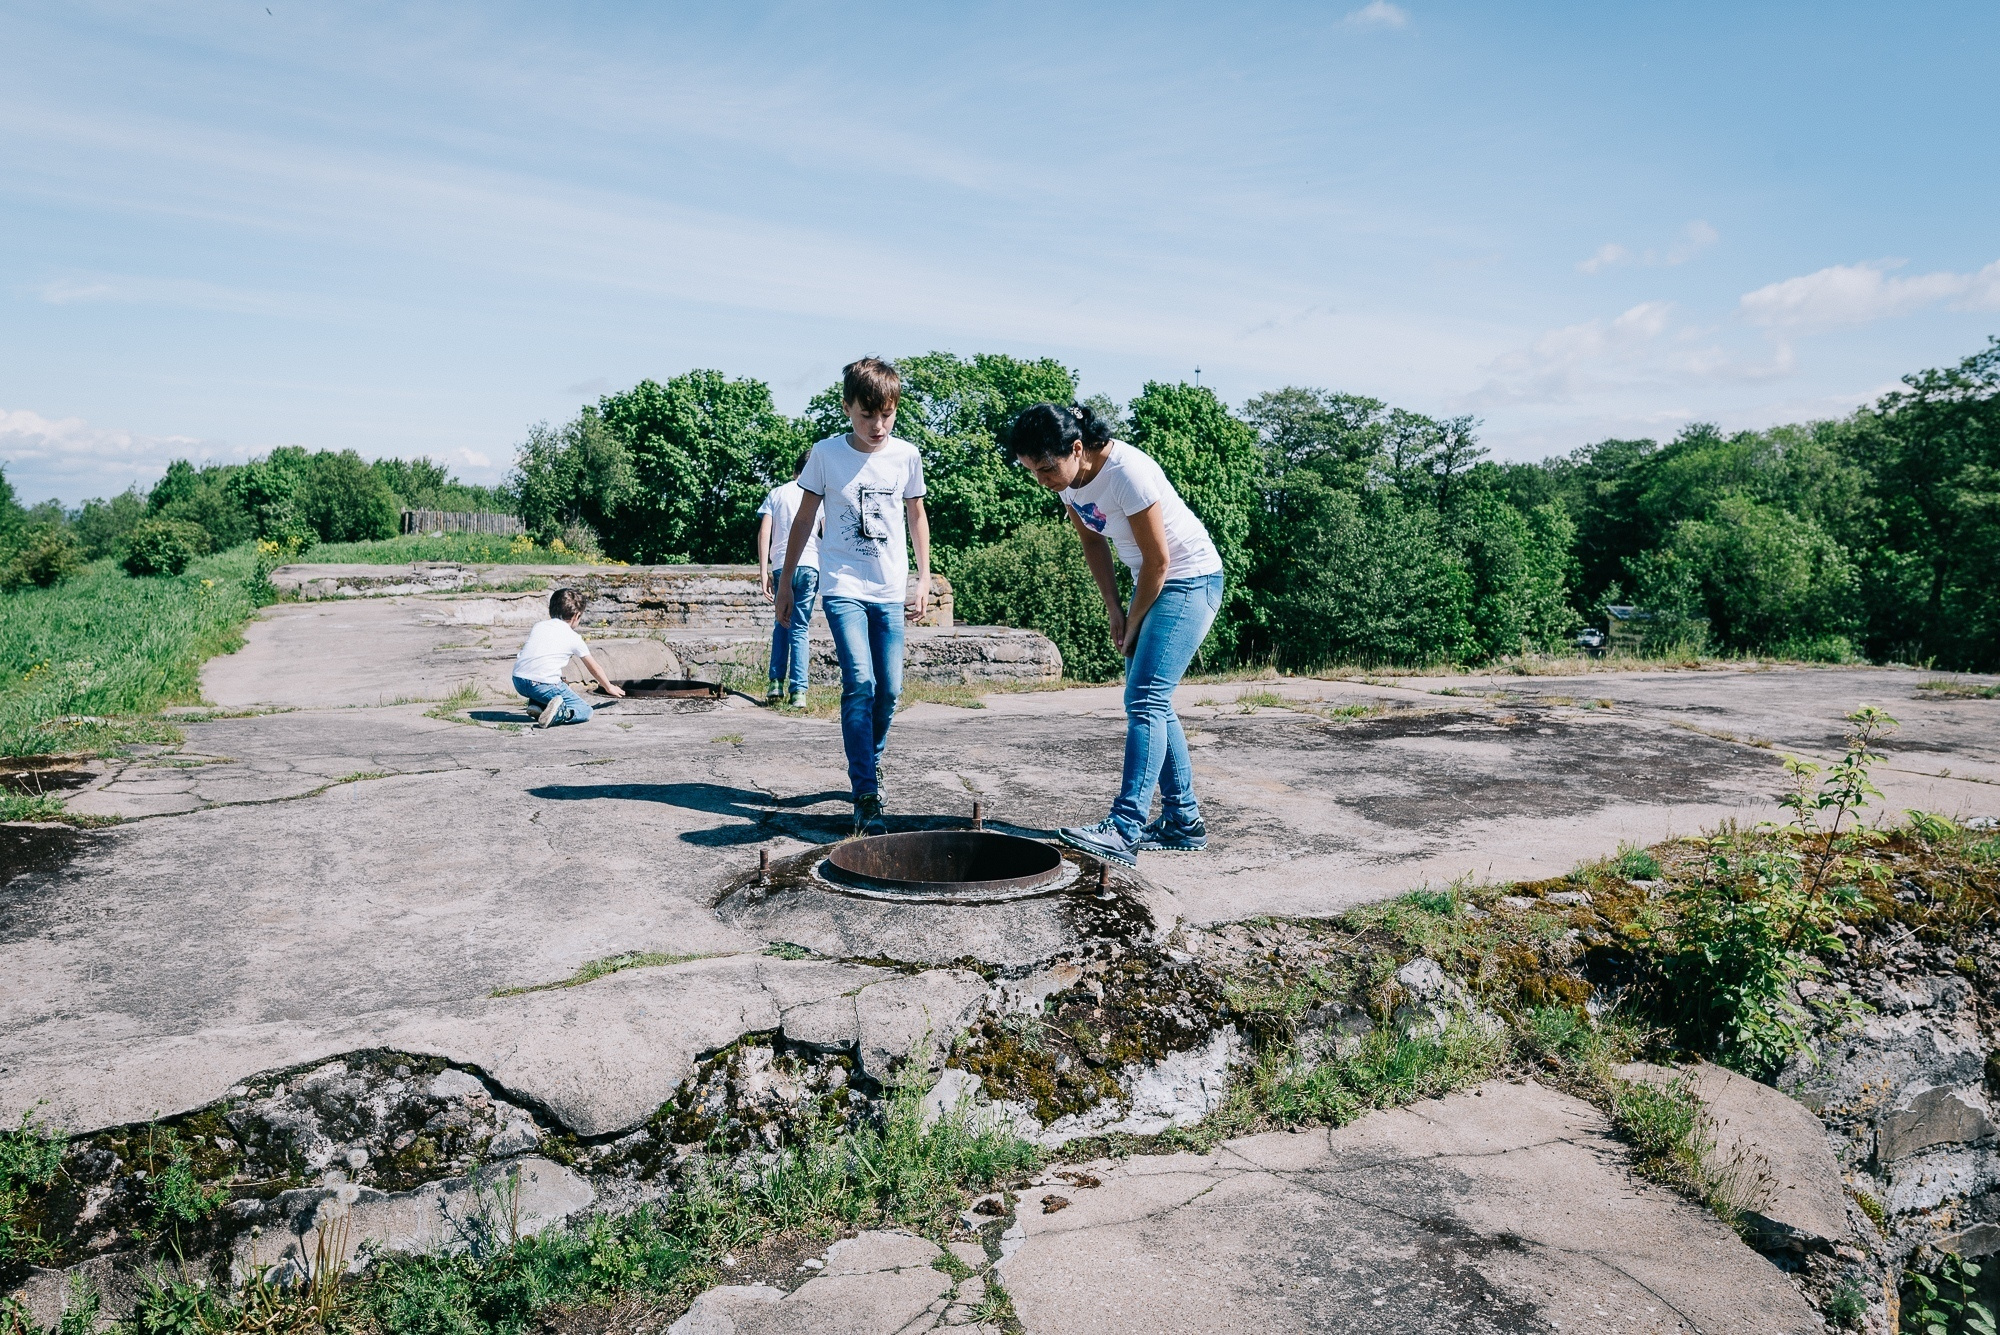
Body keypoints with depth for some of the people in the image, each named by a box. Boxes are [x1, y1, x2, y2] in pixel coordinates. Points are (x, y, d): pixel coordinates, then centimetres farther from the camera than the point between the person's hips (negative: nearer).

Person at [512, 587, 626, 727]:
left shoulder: (538, 626, 20)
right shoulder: (573, 638, 9)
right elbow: (594, 668, 21)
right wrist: (609, 687, 39)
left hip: (518, 681, 6)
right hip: (543, 683, -6)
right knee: (585, 711, 4)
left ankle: (536, 704, 10)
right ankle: (559, 713, -25)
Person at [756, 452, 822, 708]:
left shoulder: (776, 493, 11)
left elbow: (764, 532, 3)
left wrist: (763, 571, 3)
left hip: (781, 566, 1)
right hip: (810, 565, -1)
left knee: (782, 624, 18)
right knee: (800, 628, 3)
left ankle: (776, 683, 8)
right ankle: (798, 691, -4)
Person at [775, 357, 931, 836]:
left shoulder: (906, 455, 1)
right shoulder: (826, 454, -4)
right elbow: (804, 519, 4)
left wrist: (924, 577, 10)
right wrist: (785, 581, 6)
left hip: (890, 590, 3)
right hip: (842, 586, -3)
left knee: (889, 689, 4)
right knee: (860, 682, -17)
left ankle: (869, 762, 31)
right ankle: (866, 797, -15)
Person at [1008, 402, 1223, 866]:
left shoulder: (1128, 473, -28)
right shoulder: (1068, 477, -5)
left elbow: (1158, 560, -22)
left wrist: (1133, 624, -10)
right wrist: (1114, 609, 4)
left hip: (1191, 579, -9)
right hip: (1153, 582, 9)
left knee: (1145, 700, -17)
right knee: (1150, 700, 10)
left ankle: (1124, 830, -21)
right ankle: (1184, 819, 19)